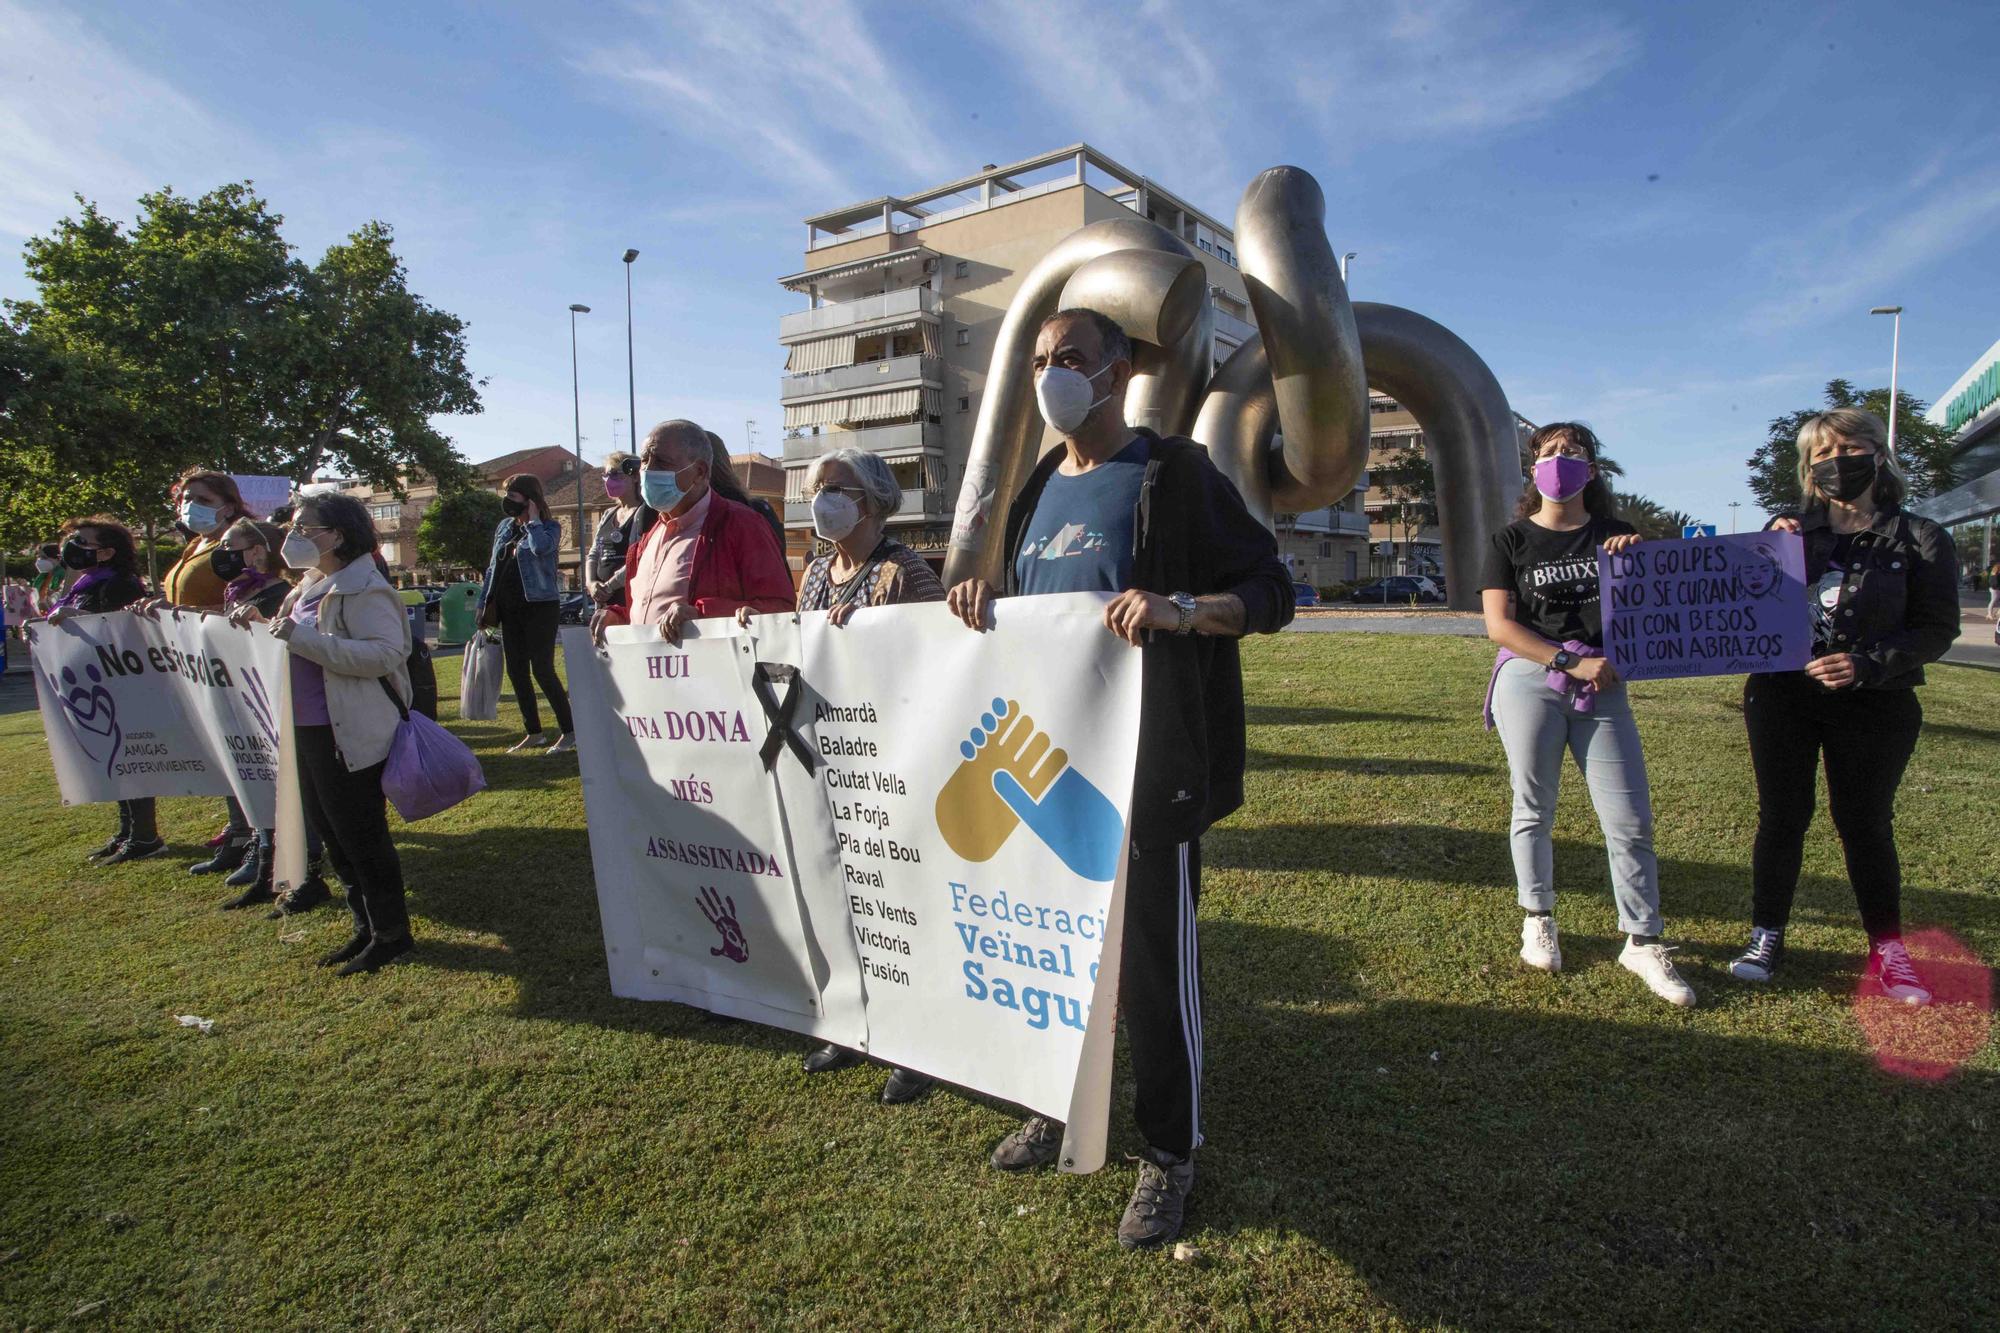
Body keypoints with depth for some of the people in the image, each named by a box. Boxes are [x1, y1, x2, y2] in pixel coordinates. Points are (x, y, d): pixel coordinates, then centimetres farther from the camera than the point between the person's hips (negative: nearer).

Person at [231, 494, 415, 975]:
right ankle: (366, 927, 29)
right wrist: (261, 624, 7)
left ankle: (392, 932, 14)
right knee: (331, 834, 17)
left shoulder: (363, 588, -17)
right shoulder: (311, 586, 14)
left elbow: (387, 652, -29)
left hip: (350, 736, -10)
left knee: (362, 837, 0)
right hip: (309, 732, 10)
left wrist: (304, 639, -28)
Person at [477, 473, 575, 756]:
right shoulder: (504, 527, 14)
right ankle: (534, 733, 18)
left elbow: (541, 547, -29)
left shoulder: (549, 526, -5)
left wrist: (532, 518, -14)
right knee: (516, 672, 8)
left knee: (542, 670, -9)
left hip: (540, 607, -7)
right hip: (510, 610, 7)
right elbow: (493, 568, 19)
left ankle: (568, 732, 1)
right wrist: (484, 604, 15)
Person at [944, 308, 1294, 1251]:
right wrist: (985, 593, 1)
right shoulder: (1039, 486, 14)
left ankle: (1169, 1153, 21)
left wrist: (1179, 608, -27)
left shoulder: (1174, 474, -5)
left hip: (1144, 769, -6)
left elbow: (1271, 592, -8)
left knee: (1152, 960, 2)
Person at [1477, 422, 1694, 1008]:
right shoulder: (1511, 540, 5)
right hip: (1530, 680, -2)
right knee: (1534, 808, 7)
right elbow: (1498, 624, -4)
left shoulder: (1615, 535, 12)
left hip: (1601, 686, 2)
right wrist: (1570, 662, -12)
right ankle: (1538, 920, 23)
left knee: (1631, 818, -1)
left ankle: (1643, 942, 10)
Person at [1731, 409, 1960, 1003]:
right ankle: (1766, 938, 15)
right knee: (1781, 817, 6)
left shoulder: (1920, 540, -1)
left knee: (1865, 823, 7)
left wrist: (1868, 664, -18)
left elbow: (1937, 628, -4)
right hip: (1781, 696, 2)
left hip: (1874, 706, -2)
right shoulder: (1789, 529, 6)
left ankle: (1887, 948, 23)